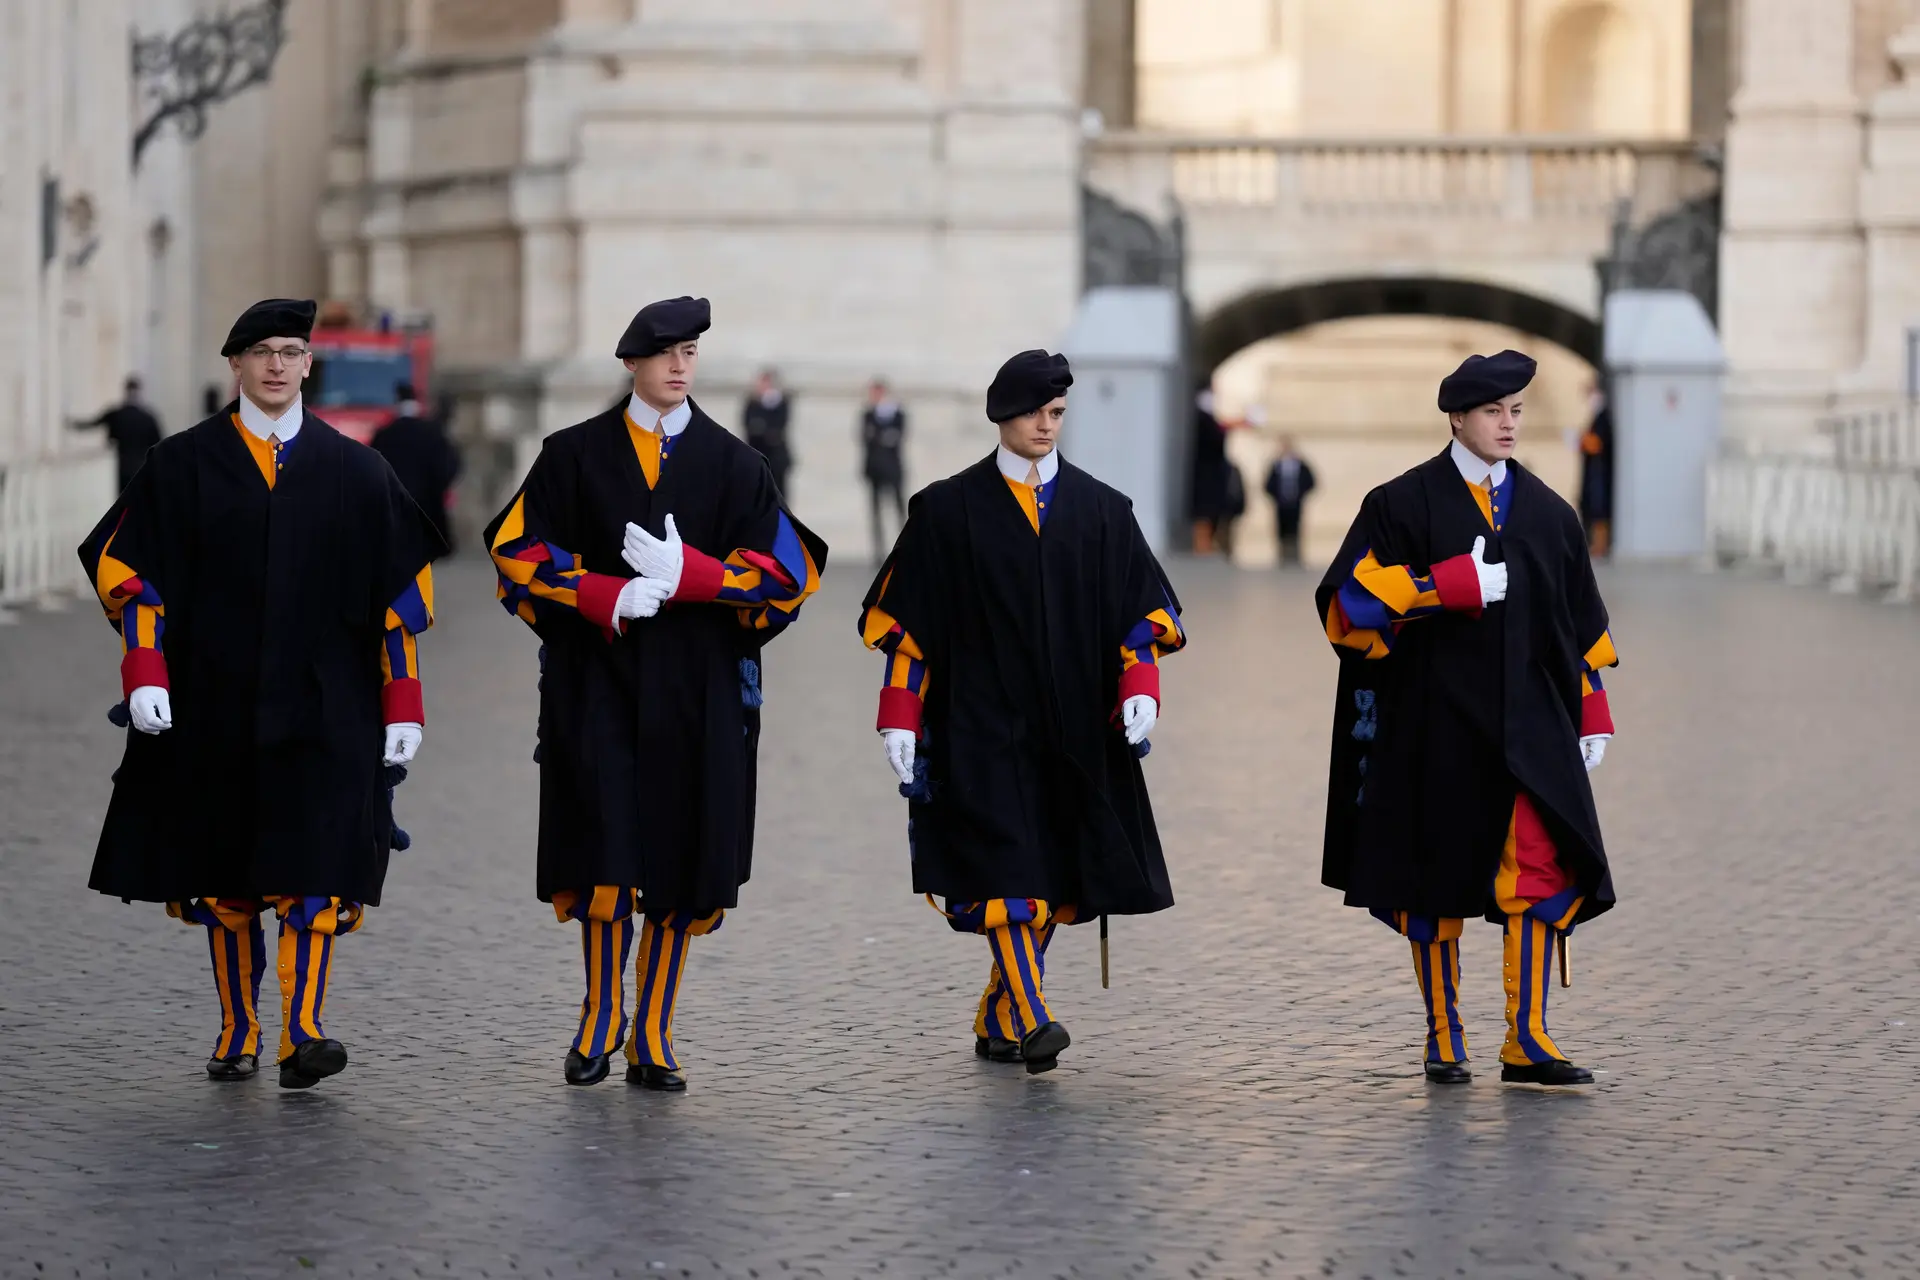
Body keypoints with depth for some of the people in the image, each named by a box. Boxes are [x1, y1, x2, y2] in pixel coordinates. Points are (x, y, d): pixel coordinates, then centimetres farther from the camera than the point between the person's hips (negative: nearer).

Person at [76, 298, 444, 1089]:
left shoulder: (354, 472, 6)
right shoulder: (182, 465, 5)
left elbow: (400, 591, 7)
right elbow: (124, 567, 4)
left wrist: (403, 704, 1)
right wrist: (144, 673, -9)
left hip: (322, 710, -1)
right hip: (213, 706, 1)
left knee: (313, 868, -12)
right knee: (223, 876, 6)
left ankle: (302, 1039, -14)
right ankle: (237, 1035, 18)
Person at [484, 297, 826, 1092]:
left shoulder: (731, 464, 8)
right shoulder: (576, 455, 6)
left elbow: (786, 569, 2)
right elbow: (519, 550, 1)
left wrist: (688, 575, -12)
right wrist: (605, 598, -13)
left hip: (698, 690, 1)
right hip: (598, 682, -1)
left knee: (683, 863, -1)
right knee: (603, 850, -11)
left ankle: (652, 1038, 8)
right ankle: (600, 1019, 5)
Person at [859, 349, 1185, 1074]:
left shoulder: (1101, 510, 9)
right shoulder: (949, 510, 3)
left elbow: (1143, 608, 9)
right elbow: (908, 619, 2)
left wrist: (1140, 687, -7)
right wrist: (901, 716, -5)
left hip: (1075, 729, 3)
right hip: (983, 723, -3)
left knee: (1055, 881, 5)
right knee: (1005, 869, -16)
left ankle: (997, 1024, 18)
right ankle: (1030, 1021, -24)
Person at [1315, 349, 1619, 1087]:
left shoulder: (1548, 514, 11)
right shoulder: (1404, 504, 0)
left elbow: (1581, 625, 15)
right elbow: (1352, 598, -11)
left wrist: (1592, 717, 9)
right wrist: (1459, 584, -17)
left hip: (1529, 724, 2)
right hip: (1436, 723, -2)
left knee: (1544, 866, -12)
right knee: (1437, 879, 4)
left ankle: (1526, 1043, -8)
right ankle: (1444, 1041, 18)